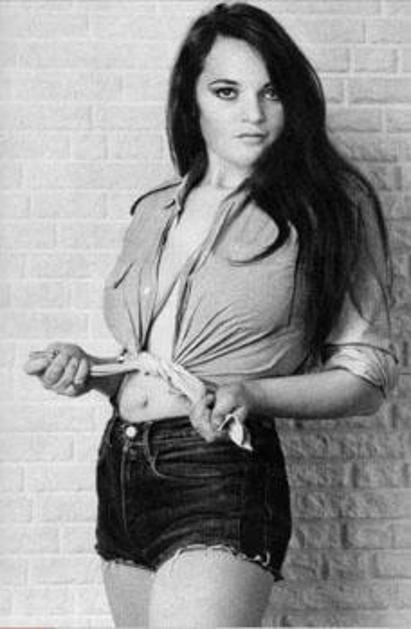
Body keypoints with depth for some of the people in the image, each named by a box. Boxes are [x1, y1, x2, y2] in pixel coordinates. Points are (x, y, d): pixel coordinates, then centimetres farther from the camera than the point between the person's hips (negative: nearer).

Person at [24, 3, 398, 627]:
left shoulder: (330, 206, -2)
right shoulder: (155, 212, 13)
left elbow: (368, 375, -2)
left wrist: (250, 395, -17)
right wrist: (89, 369, 2)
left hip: (223, 480, -6)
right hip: (120, 471, 6)